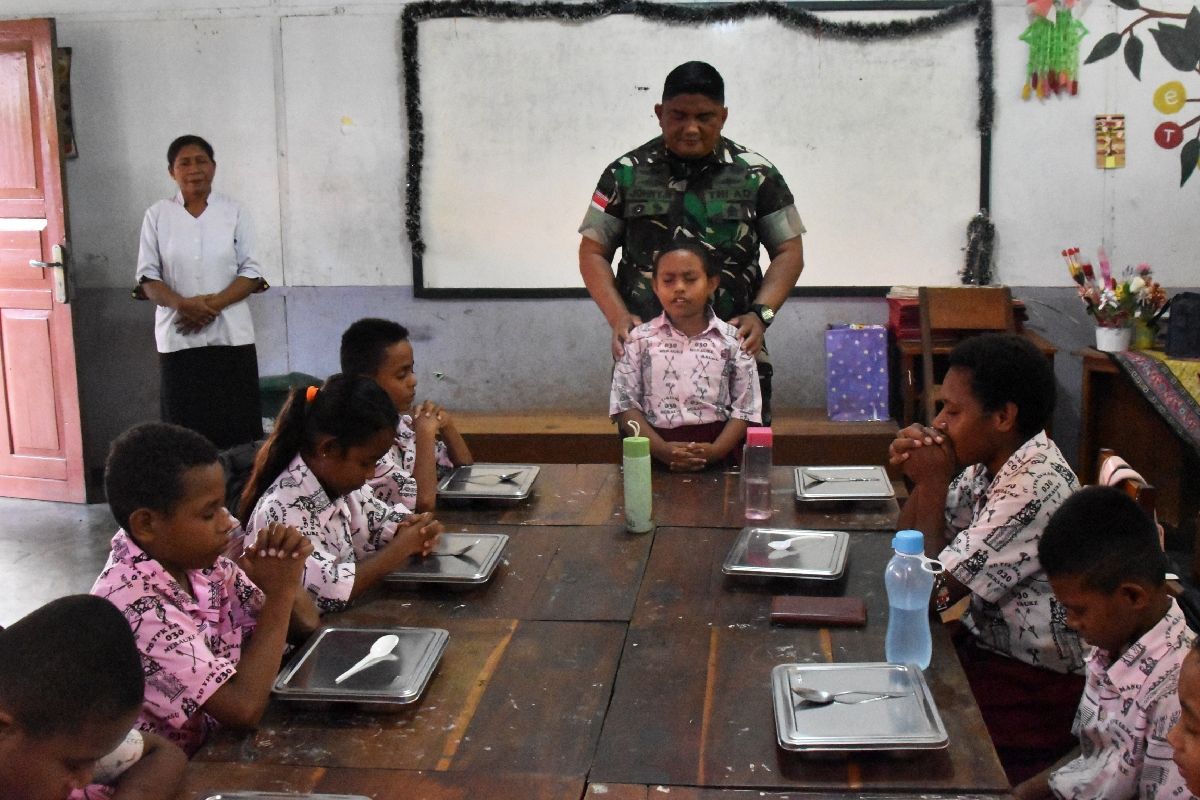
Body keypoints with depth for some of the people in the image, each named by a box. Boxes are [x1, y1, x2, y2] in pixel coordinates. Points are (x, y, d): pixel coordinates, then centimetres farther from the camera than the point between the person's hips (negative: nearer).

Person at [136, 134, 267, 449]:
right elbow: (147, 276, 4)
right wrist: (182, 304, -15)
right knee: (186, 426, -2)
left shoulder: (234, 213, 5)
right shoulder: (158, 215, 5)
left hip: (231, 336, 0)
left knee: (237, 427, -3)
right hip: (179, 337, 0)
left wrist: (214, 304, -14)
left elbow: (251, 272, 2)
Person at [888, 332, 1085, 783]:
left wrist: (934, 485, -16)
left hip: (1036, 689, -8)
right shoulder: (988, 463, 0)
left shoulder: (1034, 487, -27)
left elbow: (933, 591, -22)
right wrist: (921, 481, -9)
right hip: (987, 642, 8)